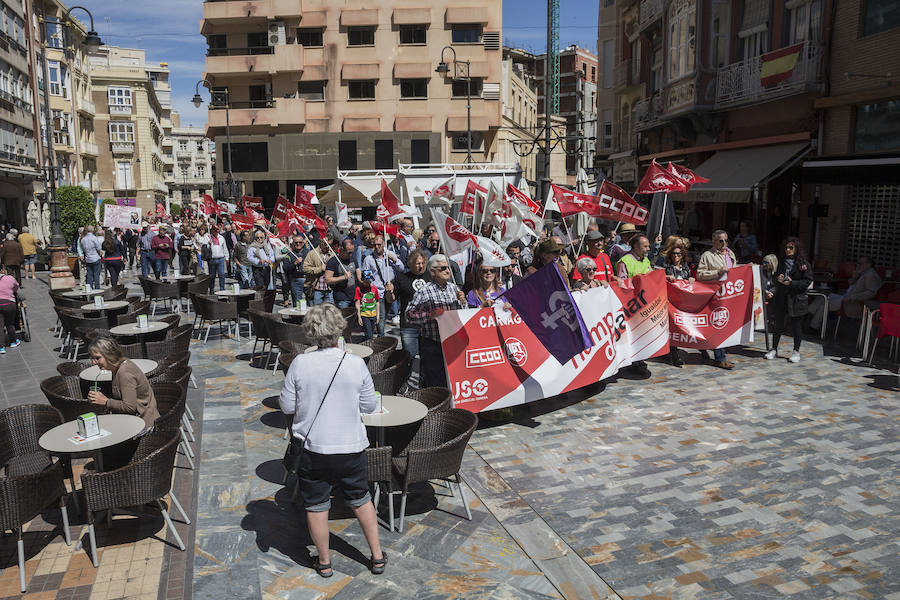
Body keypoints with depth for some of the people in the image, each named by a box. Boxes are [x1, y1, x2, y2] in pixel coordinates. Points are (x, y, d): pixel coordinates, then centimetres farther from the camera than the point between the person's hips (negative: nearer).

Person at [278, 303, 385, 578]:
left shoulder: (300, 364, -13)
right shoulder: (356, 364, -13)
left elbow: (286, 406, -4)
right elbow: (369, 405, -4)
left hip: (312, 447, -1)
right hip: (350, 447, 1)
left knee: (316, 505, 17)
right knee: (361, 499, 20)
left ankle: (324, 562, 32)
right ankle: (377, 556, 31)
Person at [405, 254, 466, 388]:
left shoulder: (454, 288, 8)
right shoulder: (424, 291, -11)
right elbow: (409, 315, -13)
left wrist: (462, 302, -3)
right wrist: (430, 315, -22)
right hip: (432, 345, -5)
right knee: (434, 381, -1)